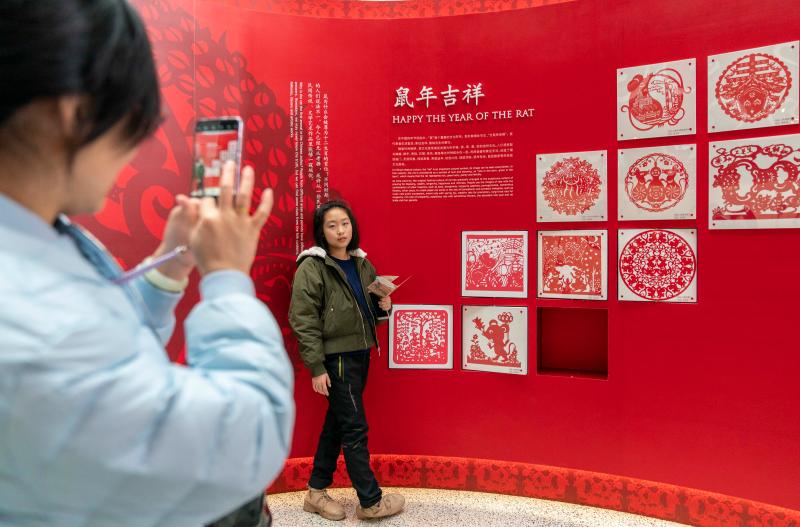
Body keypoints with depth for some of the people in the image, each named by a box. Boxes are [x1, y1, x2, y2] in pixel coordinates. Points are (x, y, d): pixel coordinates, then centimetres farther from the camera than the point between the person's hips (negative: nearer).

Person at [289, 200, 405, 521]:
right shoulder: (312, 267, -12)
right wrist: (316, 367, -18)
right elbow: (303, 321, -16)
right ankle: (371, 501, 18)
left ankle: (317, 492, 31)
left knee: (337, 422, 16)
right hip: (336, 357, -7)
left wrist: (384, 306, -3)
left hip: (360, 353, 7)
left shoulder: (361, 263, 9)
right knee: (355, 427, 1)